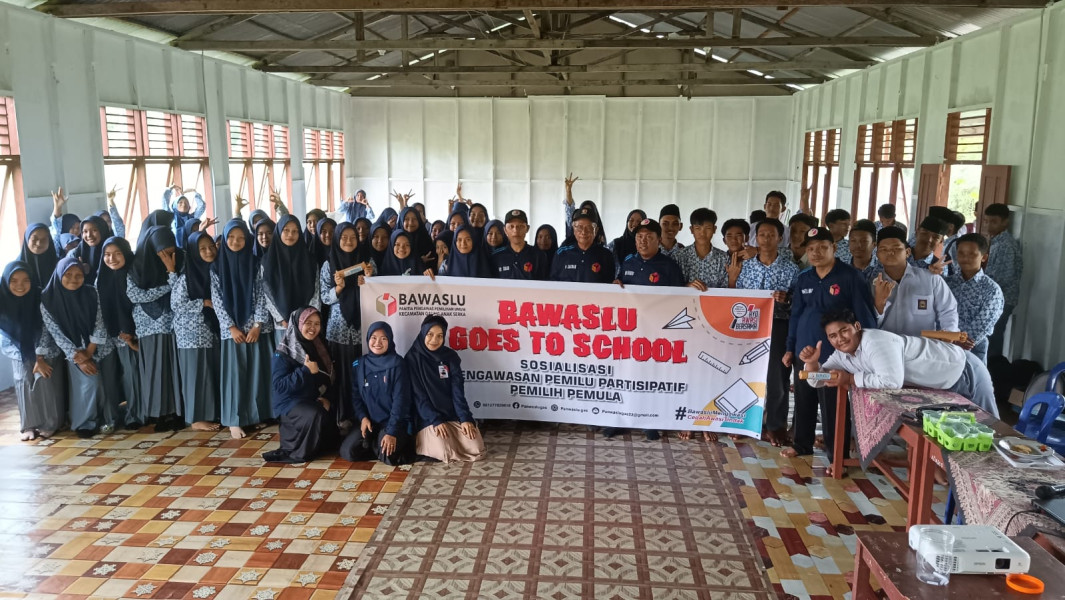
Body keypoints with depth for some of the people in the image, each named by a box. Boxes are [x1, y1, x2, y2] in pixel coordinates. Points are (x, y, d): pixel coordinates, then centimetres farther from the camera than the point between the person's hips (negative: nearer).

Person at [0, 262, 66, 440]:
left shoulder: (39, 299, -20)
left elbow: (45, 329, -15)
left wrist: (40, 359, -14)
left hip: (45, 352, -2)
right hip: (21, 354, 2)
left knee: (45, 383, -8)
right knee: (24, 385, -2)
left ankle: (49, 424, 3)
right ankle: (29, 425, 6)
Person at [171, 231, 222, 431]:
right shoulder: (185, 276, -10)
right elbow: (176, 304, -12)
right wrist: (204, 303, -15)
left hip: (213, 329, 6)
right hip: (193, 332, -6)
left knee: (215, 372, 7)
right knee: (197, 373, -2)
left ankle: (214, 413, 16)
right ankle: (197, 418, 6)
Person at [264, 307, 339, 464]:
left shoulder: (319, 348, 8)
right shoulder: (283, 353, -11)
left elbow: (328, 378, 12)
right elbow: (279, 386, -20)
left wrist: (326, 398, -6)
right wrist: (305, 371, -26)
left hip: (314, 401, 7)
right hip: (289, 402, -7)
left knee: (331, 437, -9)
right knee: (315, 416, -36)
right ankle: (298, 453, -15)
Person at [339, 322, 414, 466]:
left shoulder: (397, 364, -9)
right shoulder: (359, 365, 4)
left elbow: (400, 400, -13)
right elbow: (355, 396, 9)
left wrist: (392, 432, -19)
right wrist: (363, 417, -9)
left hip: (393, 422, -4)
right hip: (369, 421, 4)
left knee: (388, 455, -27)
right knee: (347, 452, -15)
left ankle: (399, 442, 6)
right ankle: (376, 444, 10)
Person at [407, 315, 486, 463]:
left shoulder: (451, 356, 3)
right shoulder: (412, 359, -6)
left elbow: (458, 391, -1)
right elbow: (418, 396, -9)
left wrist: (465, 418, -13)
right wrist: (436, 421, -18)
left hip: (454, 415, 3)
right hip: (429, 419, -3)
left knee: (477, 451, -14)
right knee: (446, 454, -25)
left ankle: (451, 438, 14)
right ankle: (427, 441, 7)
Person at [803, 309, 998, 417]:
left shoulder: (876, 341, -32)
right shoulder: (841, 355, -4)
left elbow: (891, 382, -41)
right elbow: (819, 380, 1)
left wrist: (850, 379, -30)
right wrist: (811, 363, -20)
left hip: (962, 371, -8)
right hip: (944, 385, 8)